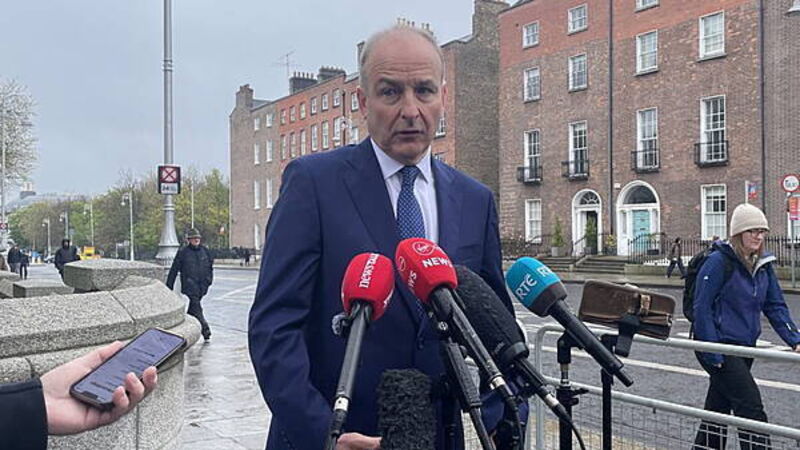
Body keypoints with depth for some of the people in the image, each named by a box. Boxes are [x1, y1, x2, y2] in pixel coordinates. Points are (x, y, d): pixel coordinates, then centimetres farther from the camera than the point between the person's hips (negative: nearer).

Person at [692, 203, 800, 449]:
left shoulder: (763, 265, 8)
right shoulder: (718, 262, -15)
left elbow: (775, 306, 11)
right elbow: (702, 309, -16)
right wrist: (713, 355, -18)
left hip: (744, 348, 7)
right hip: (720, 349, -7)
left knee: (717, 410, 15)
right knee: (751, 408, -10)